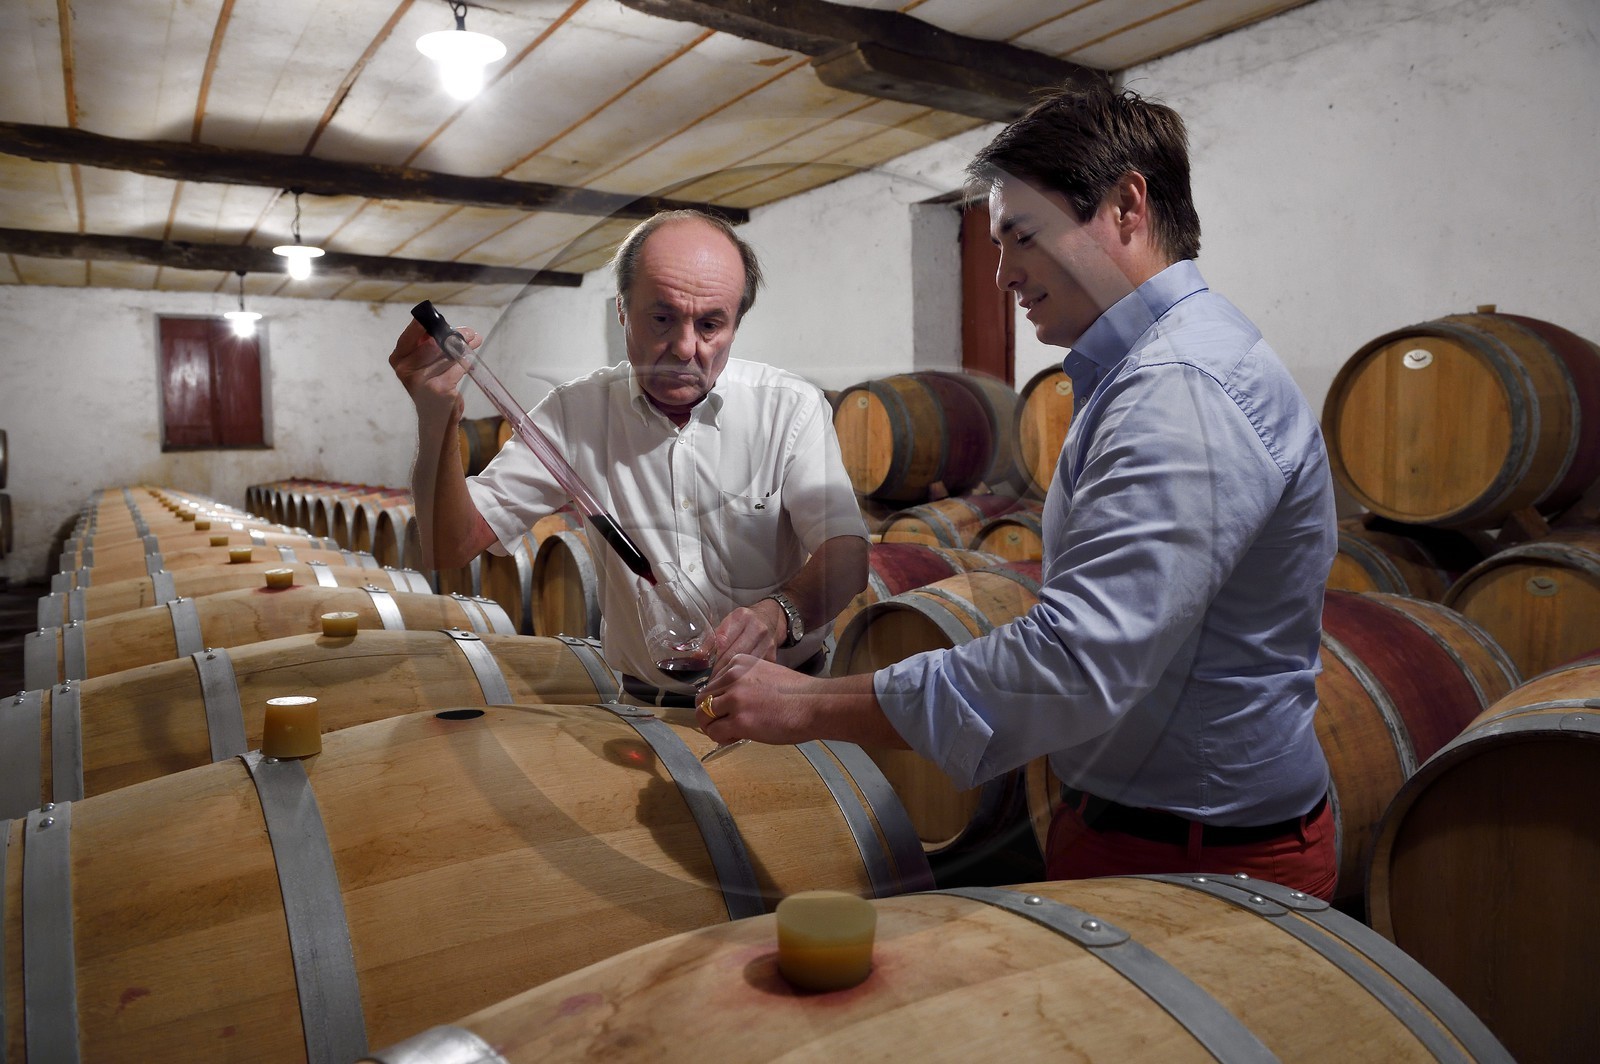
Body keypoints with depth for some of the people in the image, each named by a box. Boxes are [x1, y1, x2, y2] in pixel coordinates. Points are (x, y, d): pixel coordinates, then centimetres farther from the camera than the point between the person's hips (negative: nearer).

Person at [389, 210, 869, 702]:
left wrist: (778, 614, -32)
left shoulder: (792, 407, -2)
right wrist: (438, 418, -19)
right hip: (644, 707, 1)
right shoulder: (575, 412, 1)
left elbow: (847, 553, -11)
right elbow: (452, 547, -2)